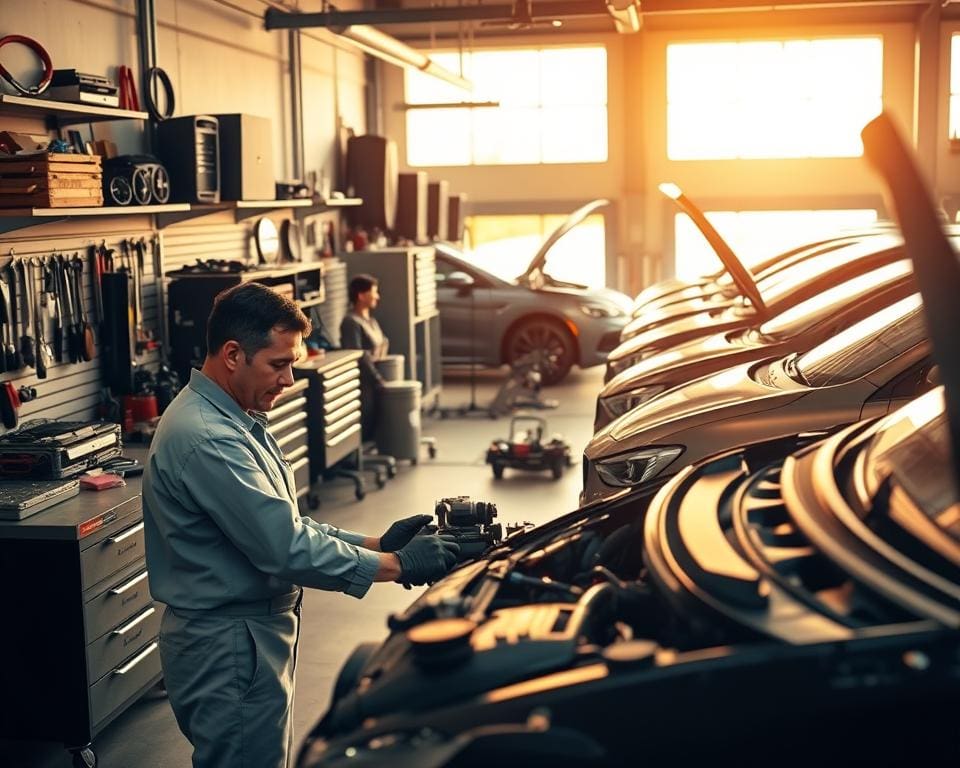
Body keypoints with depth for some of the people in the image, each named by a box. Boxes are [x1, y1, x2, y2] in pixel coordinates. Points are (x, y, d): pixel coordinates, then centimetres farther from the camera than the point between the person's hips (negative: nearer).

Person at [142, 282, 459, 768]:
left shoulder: (233, 421, 10)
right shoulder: (206, 440, -24)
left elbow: (284, 525, 12)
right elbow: (287, 549, -26)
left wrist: (374, 543, 0)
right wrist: (398, 565, -19)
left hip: (255, 633, 10)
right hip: (230, 645, -10)